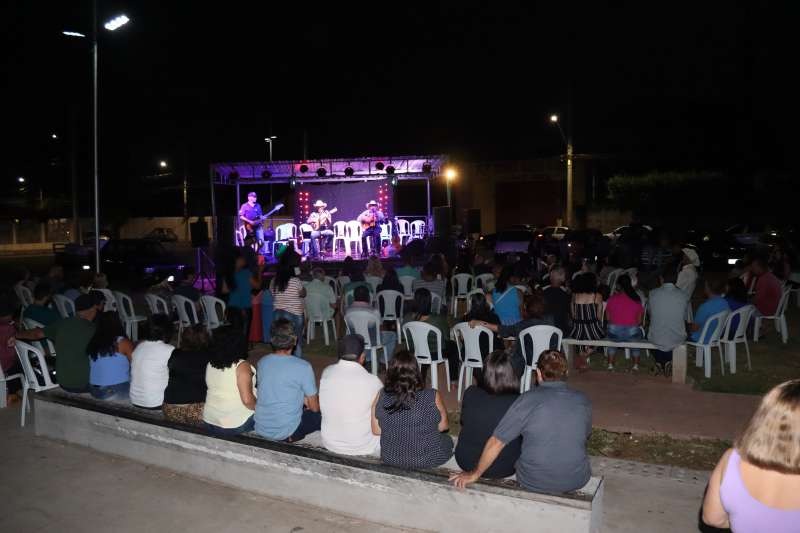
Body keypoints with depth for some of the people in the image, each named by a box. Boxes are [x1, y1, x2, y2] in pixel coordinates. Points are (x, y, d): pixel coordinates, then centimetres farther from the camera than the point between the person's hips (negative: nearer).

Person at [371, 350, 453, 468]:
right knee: (448, 439, 30)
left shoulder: (381, 396, -16)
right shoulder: (433, 397, -22)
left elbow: (376, 430, -5)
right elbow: (443, 427, -7)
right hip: (428, 460, -3)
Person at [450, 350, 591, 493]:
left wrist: (475, 474, -1)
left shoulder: (528, 400, -16)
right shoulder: (583, 401, -6)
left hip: (533, 483, -2)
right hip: (577, 481, 3)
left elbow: (496, 443, -14)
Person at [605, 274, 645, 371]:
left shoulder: (612, 298, -4)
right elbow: (639, 321, 4)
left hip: (614, 334, 0)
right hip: (632, 334, 0)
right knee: (637, 336, 34)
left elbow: (608, 318, 5)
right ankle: (636, 365, 34)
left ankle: (610, 364, 32)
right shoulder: (636, 299, -2)